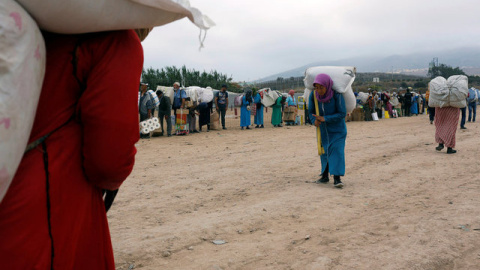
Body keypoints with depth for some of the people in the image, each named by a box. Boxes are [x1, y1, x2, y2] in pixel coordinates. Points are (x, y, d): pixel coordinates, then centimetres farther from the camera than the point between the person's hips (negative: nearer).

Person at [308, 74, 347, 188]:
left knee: (336, 151, -13)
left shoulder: (337, 95, -24)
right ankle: (325, 176, 25)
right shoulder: (313, 95, -13)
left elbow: (342, 113, -20)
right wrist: (314, 120, -19)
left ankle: (337, 178, -13)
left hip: (337, 129, -4)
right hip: (323, 128, 4)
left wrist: (324, 118, -27)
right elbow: (311, 111, 2)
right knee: (324, 151, 12)